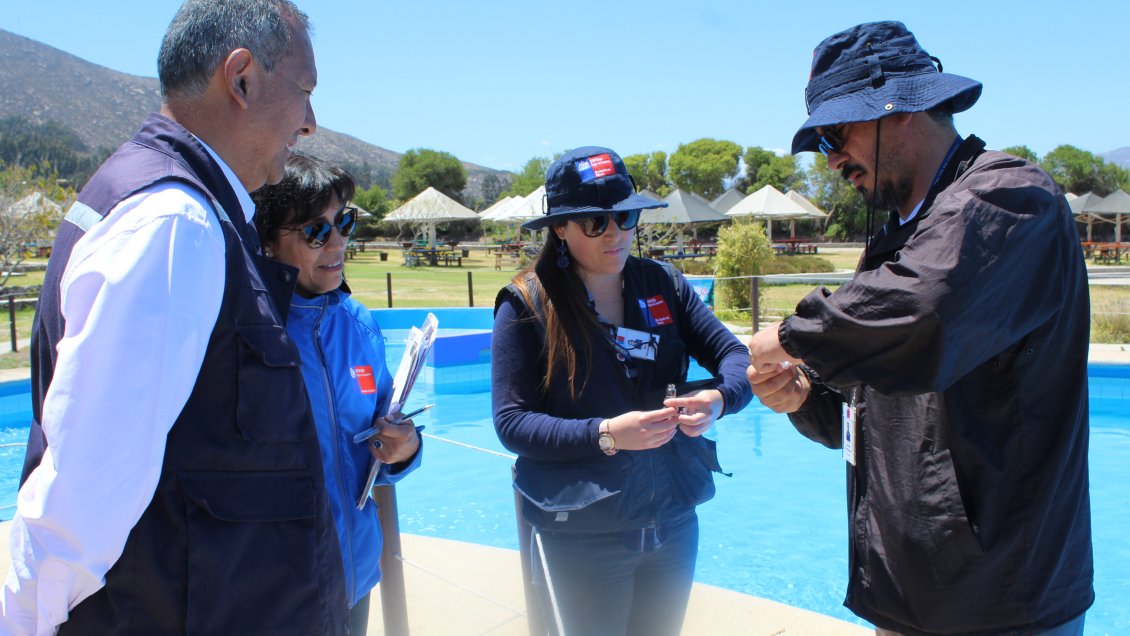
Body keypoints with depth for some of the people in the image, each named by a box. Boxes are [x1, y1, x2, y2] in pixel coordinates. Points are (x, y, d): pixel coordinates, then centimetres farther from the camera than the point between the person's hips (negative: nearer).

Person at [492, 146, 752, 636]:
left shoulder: (662, 284, 0)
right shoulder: (527, 304, -10)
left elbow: (733, 355, 0)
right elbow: (510, 422, -13)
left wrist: (718, 398, -22)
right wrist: (606, 435, -25)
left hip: (674, 522, 4)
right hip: (581, 536, -4)